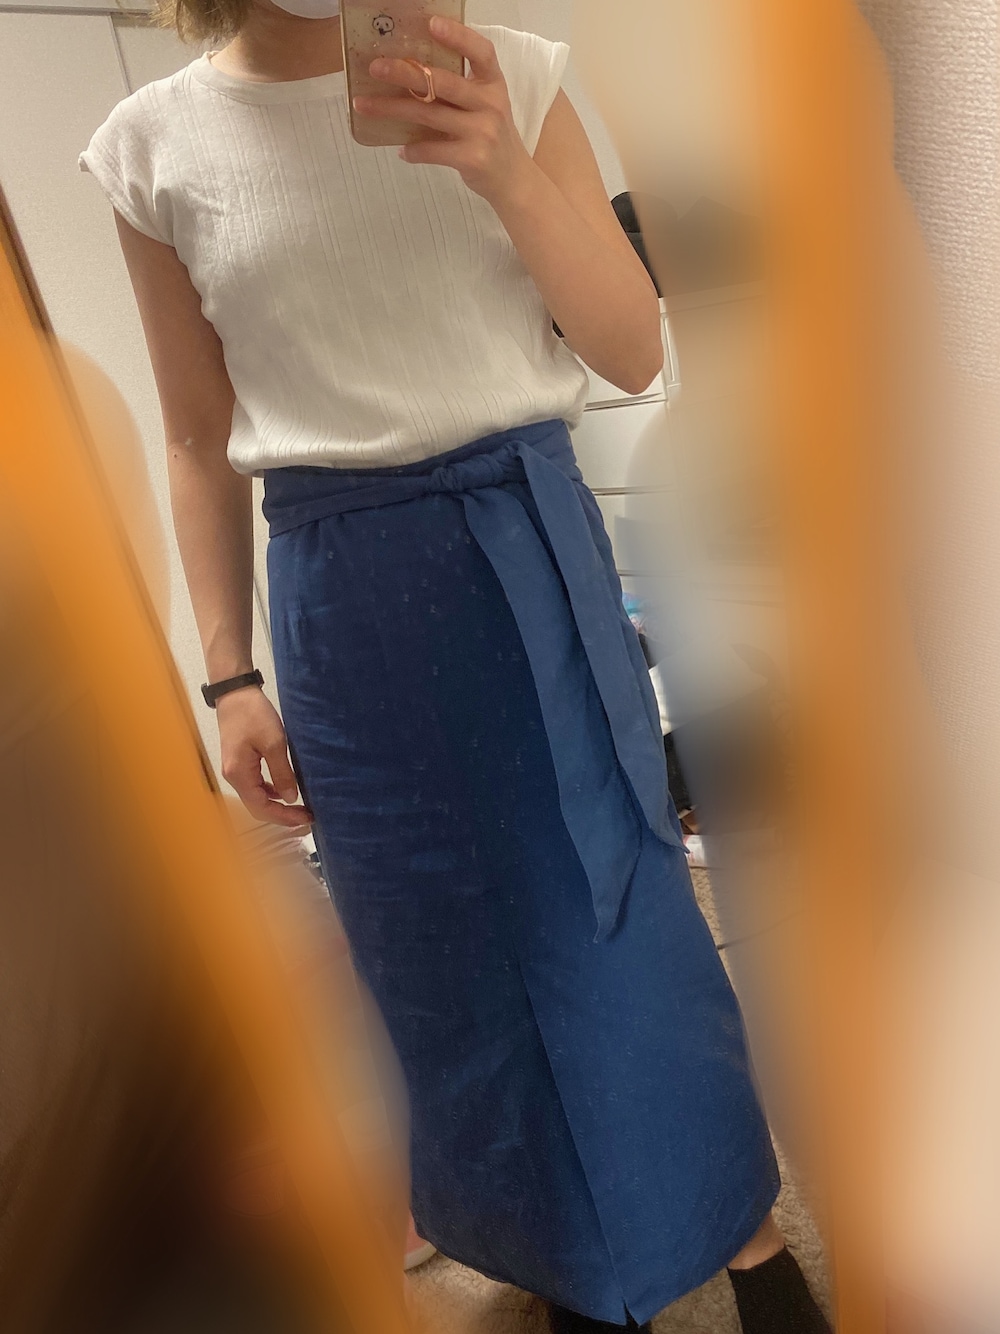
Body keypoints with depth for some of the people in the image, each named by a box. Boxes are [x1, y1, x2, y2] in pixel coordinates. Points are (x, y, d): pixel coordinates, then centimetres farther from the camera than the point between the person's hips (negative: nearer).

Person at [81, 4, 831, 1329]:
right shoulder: (155, 148, 5)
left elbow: (635, 353, 1)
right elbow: (200, 439, 7)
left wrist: (504, 172, -14)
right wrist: (229, 677, 4)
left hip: (531, 540, 0)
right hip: (342, 588, 1)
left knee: (623, 914, 6)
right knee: (451, 956, 12)